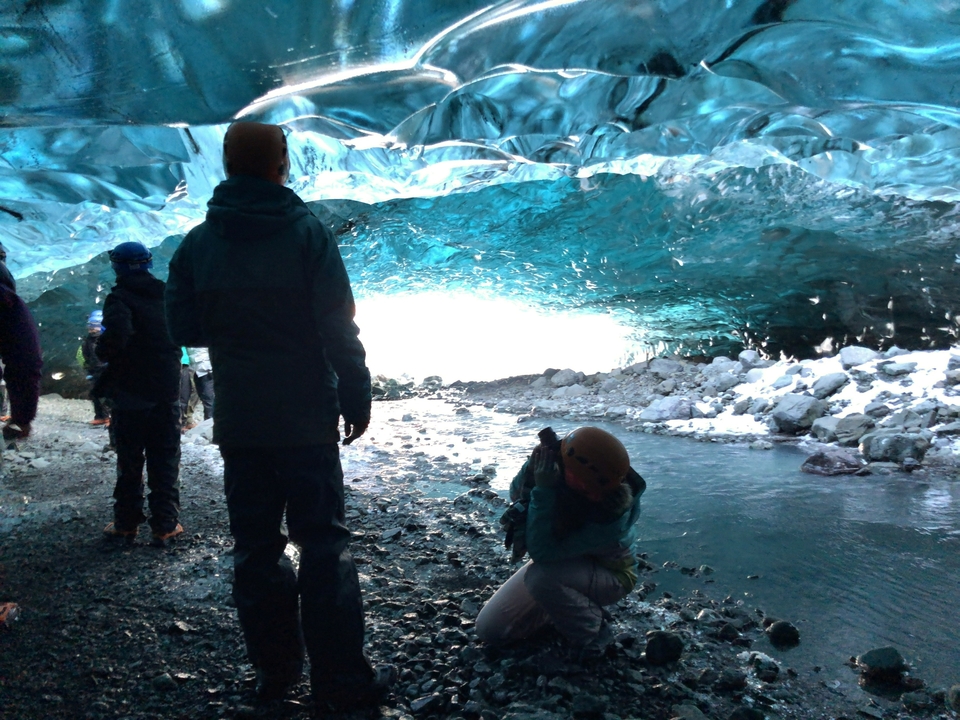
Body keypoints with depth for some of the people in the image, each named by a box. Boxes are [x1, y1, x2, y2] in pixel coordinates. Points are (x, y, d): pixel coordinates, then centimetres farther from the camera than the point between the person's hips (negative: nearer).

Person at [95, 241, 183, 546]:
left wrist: (103, 353, -9)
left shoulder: (120, 298, -11)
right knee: (166, 461, 8)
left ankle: (126, 524, 16)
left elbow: (116, 335, -28)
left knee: (129, 462, 8)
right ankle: (165, 525, 9)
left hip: (130, 394, -3)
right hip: (167, 392, 4)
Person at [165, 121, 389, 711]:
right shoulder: (307, 231, -9)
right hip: (307, 419, -3)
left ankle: (274, 672, 22)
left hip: (238, 421, 4)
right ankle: (343, 680, 6)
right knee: (324, 544, 2)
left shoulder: (198, 243, 2)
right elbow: (338, 328, -12)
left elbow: (183, 329, 6)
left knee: (255, 547, 12)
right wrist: (357, 397, -4)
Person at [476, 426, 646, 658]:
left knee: (540, 577, -38)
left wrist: (543, 490, -43)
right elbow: (517, 493, -11)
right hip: (562, 559, 5)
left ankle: (592, 634, -9)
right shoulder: (559, 465, -26)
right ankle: (565, 607, 20)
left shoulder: (611, 519, -39)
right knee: (488, 629, -1)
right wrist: (533, 465, -32)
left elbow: (541, 551, -38)